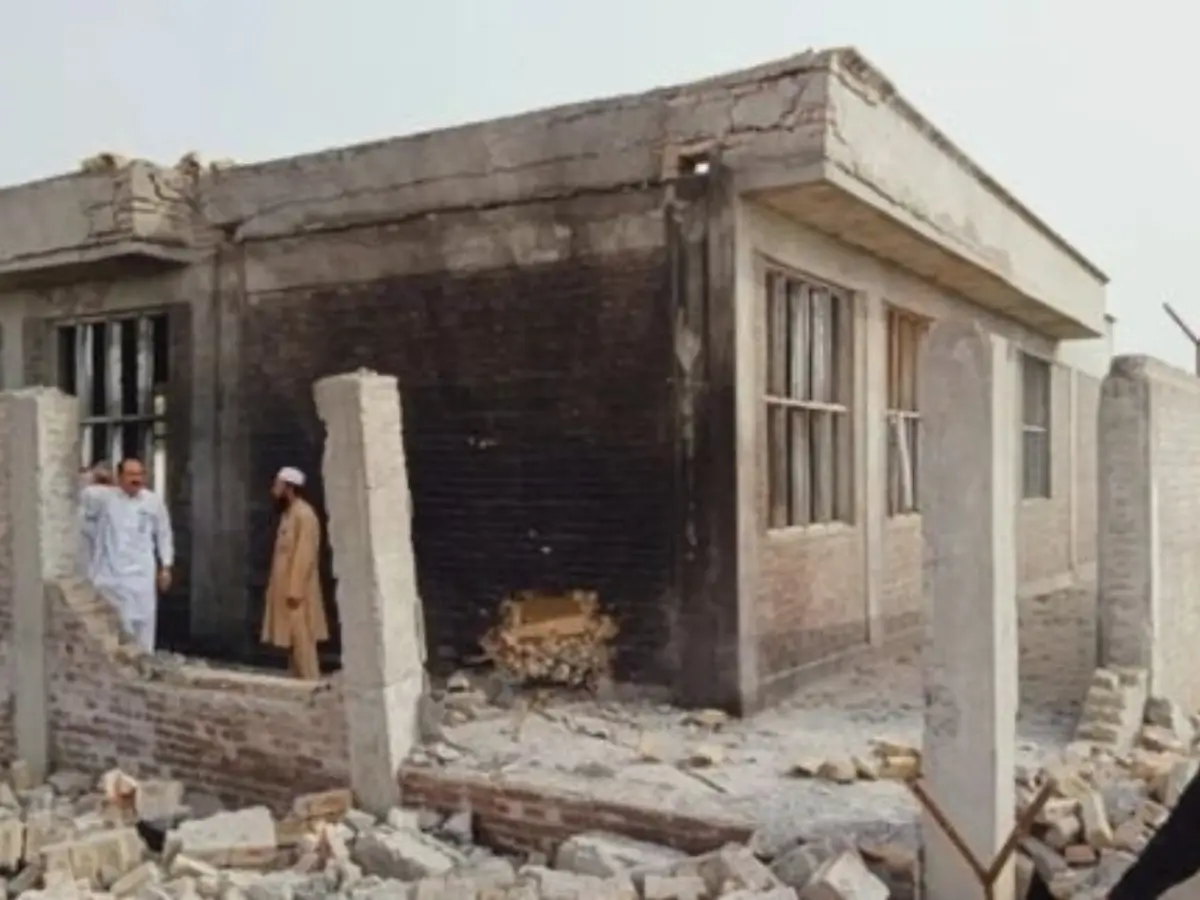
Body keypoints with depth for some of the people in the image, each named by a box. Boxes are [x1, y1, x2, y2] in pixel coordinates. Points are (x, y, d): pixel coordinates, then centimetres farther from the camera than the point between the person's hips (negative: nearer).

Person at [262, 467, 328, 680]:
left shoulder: (304, 514, -14)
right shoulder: (287, 513, 15)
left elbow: (305, 555, -20)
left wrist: (295, 590, -23)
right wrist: (286, 589, 15)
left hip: (297, 591, -10)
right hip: (286, 588, 10)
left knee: (302, 640, -7)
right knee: (292, 639, 11)